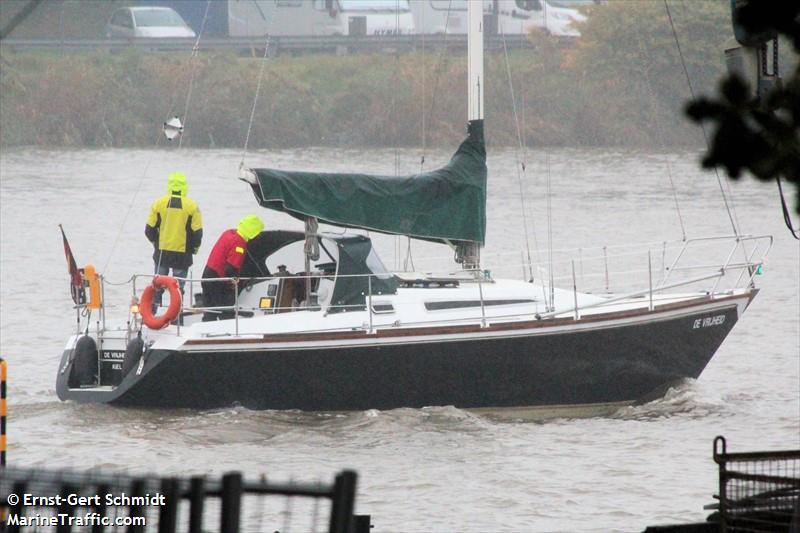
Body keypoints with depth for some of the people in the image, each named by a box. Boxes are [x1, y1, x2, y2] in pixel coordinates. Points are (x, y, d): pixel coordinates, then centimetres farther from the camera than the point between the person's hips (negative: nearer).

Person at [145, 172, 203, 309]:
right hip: (183, 254, -1)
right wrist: (194, 248, 13)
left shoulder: (159, 203, -5)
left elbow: (149, 229, 1)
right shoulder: (192, 206, -8)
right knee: (178, 286, 8)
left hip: (162, 252, 1)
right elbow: (197, 232, -5)